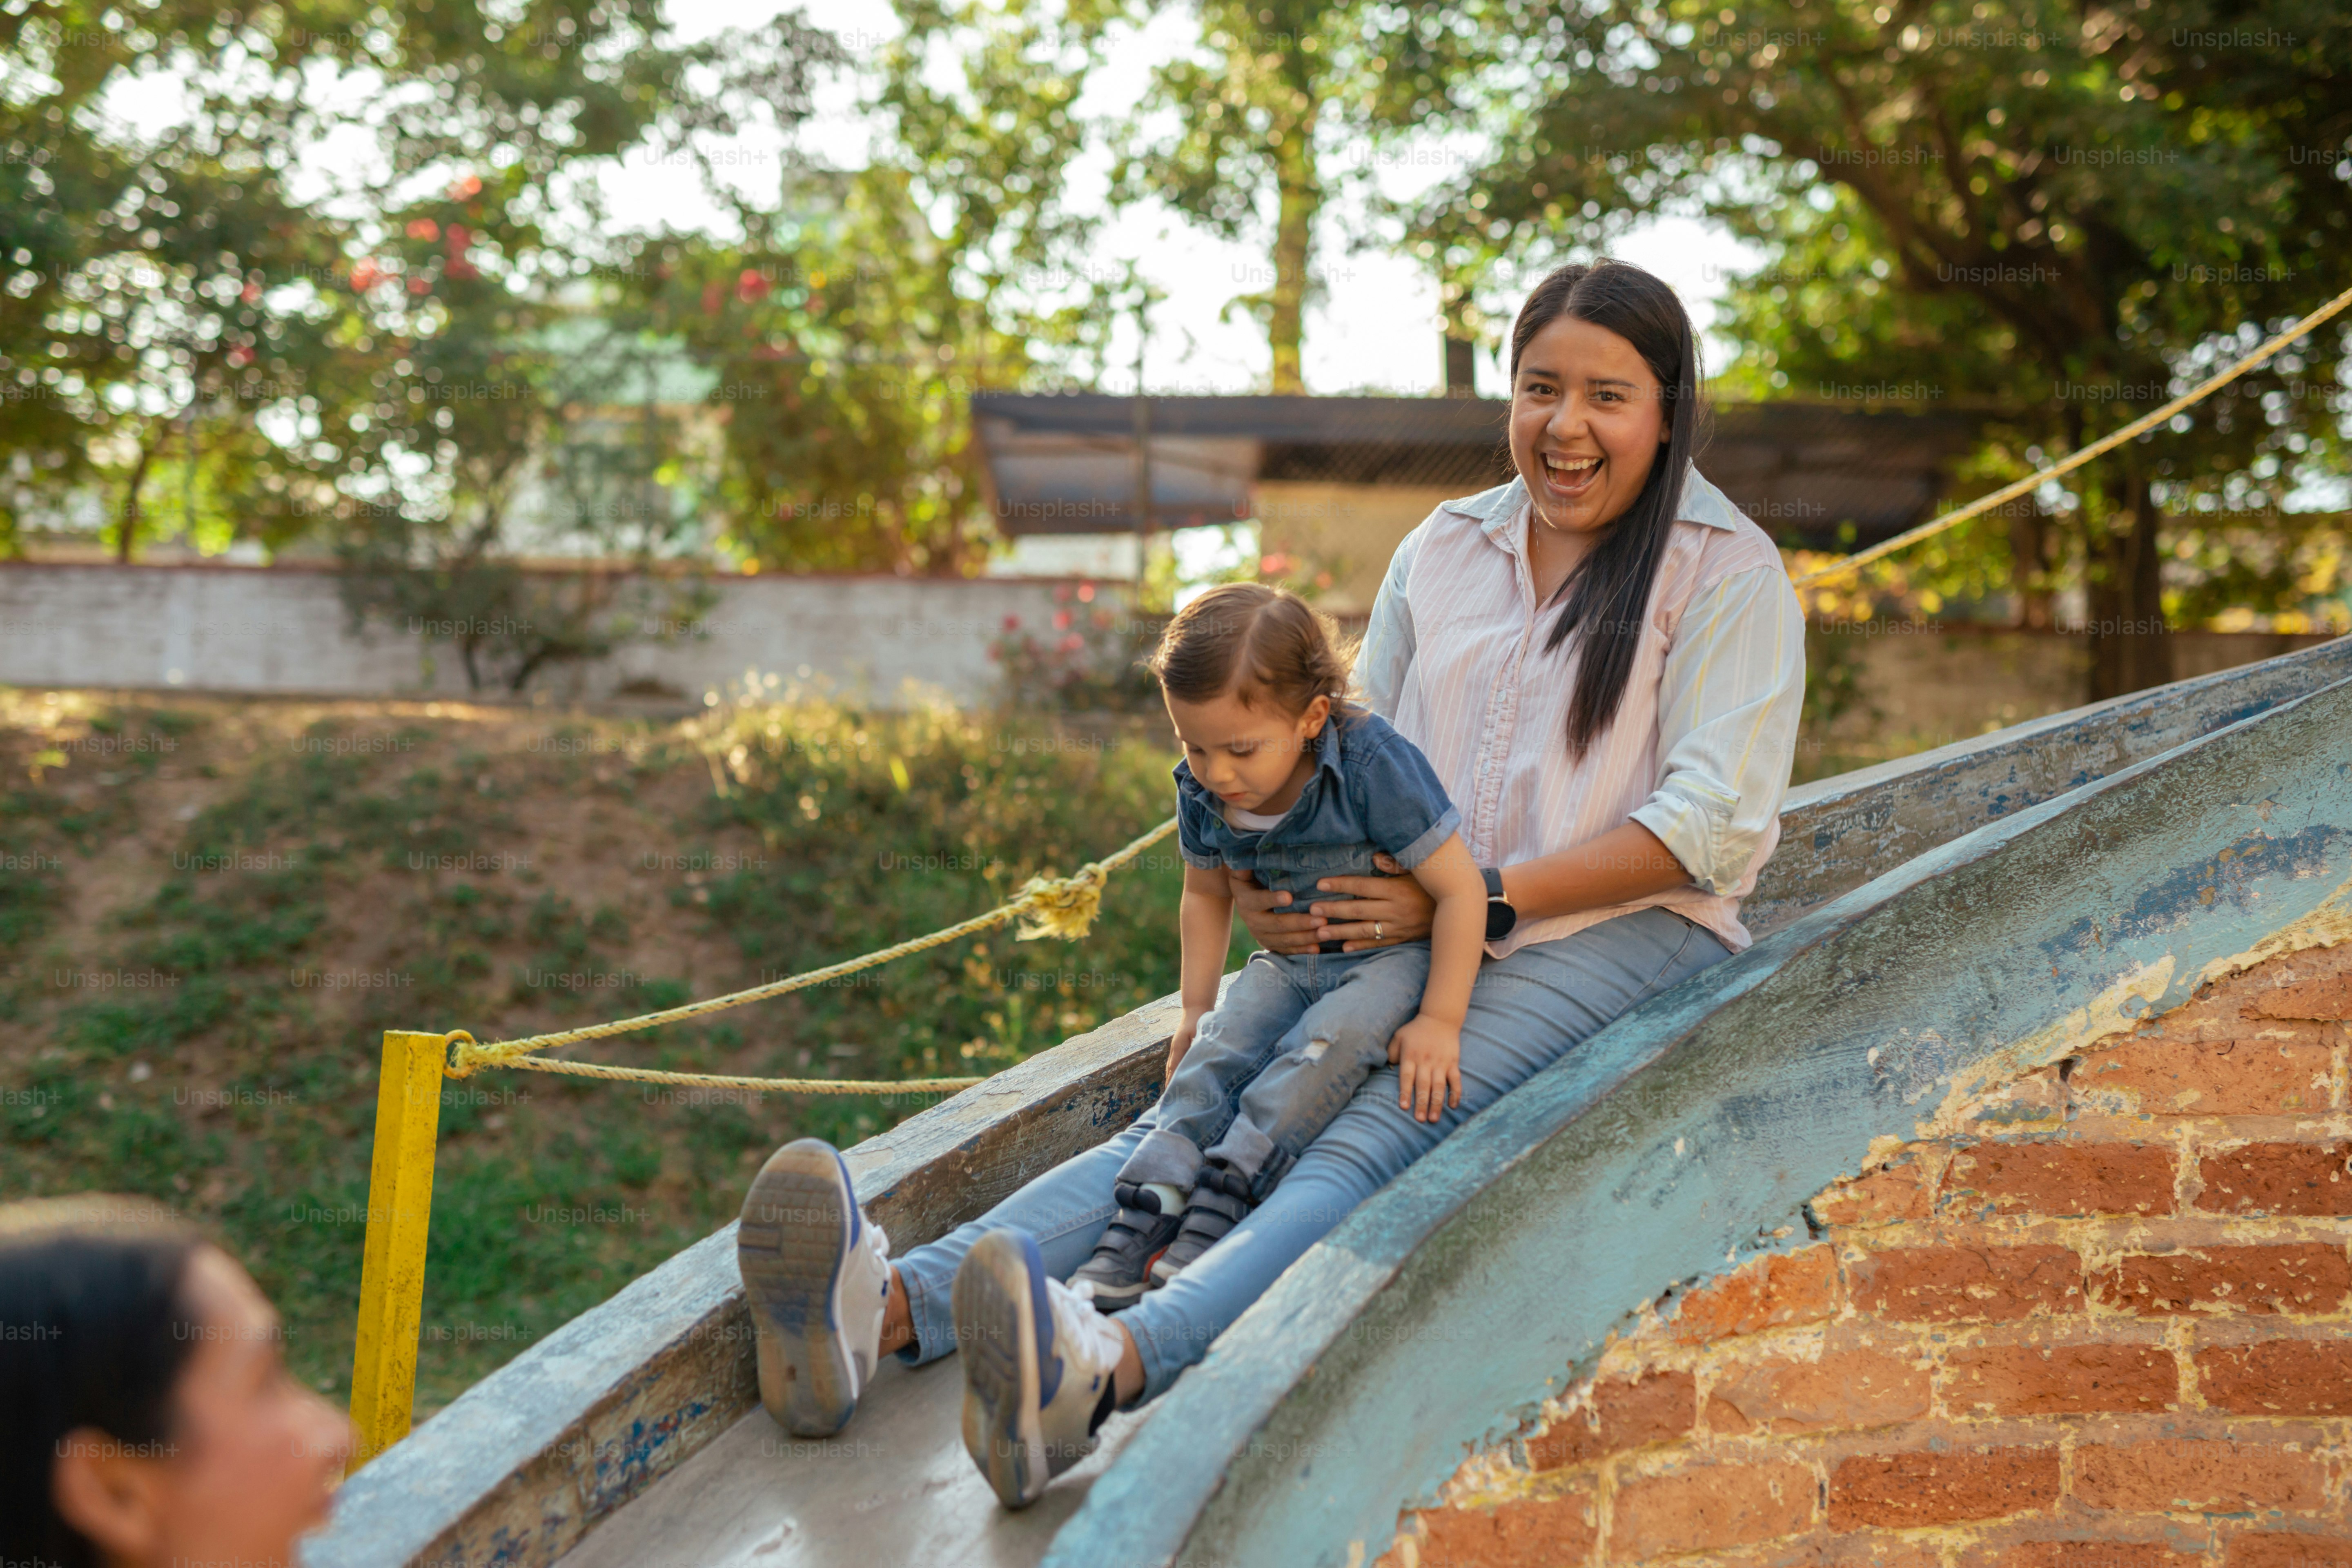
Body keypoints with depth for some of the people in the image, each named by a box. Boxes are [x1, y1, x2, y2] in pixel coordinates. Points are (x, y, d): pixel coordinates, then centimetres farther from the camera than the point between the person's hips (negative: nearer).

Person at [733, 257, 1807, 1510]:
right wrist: (1262, 885, -2)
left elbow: (1718, 824, -10)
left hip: (1627, 934, -5)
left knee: (1379, 1135, -33)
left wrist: (1479, 897, -18)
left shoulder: (1730, 575, -1)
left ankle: (1109, 1363, -58)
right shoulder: (1441, 551, 16)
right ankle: (891, 1304, -43)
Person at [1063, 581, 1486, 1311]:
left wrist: (1439, 1022, -22)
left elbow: (1461, 889, -19)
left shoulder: (1374, 768, -23)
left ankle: (1222, 1196, -40)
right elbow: (1207, 896, 16)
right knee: (1216, 1052, -21)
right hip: (1288, 964, 5)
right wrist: (1195, 1008, 9)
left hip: (1392, 957, -5)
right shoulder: (1201, 793, -5)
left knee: (1327, 1041, -34)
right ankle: (1147, 1207, -36)